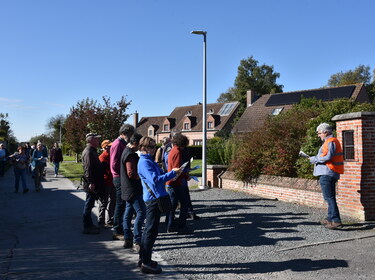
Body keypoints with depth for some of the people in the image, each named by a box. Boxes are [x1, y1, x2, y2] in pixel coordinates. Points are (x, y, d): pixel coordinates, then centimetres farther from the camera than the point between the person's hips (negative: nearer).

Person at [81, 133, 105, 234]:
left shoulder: (92, 151, 17)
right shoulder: (89, 151, -17)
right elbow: (88, 168, -24)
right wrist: (91, 183, -25)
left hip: (93, 183, 11)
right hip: (91, 184, -11)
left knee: (89, 204, 16)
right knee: (89, 204, -3)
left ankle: (89, 225, 26)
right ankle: (87, 227, 4)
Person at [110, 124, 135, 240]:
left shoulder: (123, 144, 17)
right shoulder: (118, 144, -14)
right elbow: (115, 165, -20)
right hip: (120, 178, -10)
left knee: (122, 205, 14)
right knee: (121, 205, -4)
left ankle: (121, 229, 23)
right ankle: (117, 232, 3)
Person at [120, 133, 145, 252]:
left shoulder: (127, 152, 16)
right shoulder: (130, 154, -17)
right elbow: (131, 174, -23)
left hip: (128, 189, 11)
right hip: (133, 189, -11)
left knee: (128, 213, 12)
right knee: (141, 212, -12)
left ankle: (127, 239, 18)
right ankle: (136, 241, -13)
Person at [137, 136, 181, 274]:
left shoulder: (149, 160, 15)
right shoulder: (144, 162, -16)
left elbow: (159, 175, 23)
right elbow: (155, 180, -25)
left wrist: (172, 172, 9)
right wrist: (172, 173, -21)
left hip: (154, 197, 10)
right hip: (153, 198, -10)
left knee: (149, 229, 16)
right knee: (151, 230, -5)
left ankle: (143, 258, 26)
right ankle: (146, 263, 2)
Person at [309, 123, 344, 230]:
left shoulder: (331, 142, -13)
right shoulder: (330, 141, 20)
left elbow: (327, 157, -22)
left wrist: (315, 159, -10)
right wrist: (316, 159, 10)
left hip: (327, 174, -11)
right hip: (328, 174, 11)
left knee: (329, 197, -11)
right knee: (330, 197, 16)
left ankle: (336, 221, -12)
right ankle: (330, 218, 25)